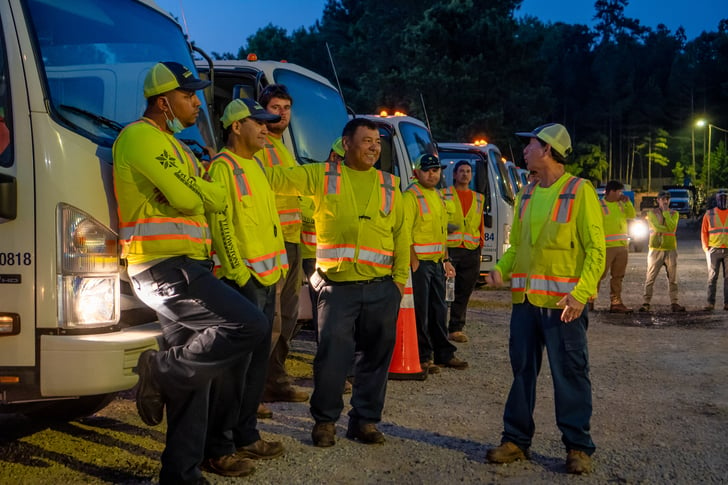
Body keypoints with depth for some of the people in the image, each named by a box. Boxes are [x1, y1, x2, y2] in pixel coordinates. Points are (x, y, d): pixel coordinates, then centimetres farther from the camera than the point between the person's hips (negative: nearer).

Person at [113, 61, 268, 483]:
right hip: (167, 268, -10)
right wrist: (211, 191, 4)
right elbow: (189, 197, -15)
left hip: (183, 267, 10)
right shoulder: (141, 137, -8)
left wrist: (199, 189, 0)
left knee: (192, 375, 10)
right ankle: (161, 371, -6)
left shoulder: (170, 144, 24)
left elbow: (208, 197, 20)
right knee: (250, 326, -19)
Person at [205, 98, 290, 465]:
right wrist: (240, 275, -19)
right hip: (241, 281, -9)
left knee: (258, 359, 12)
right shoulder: (223, 166, -10)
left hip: (266, 280, 9)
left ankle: (245, 433, 22)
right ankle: (219, 443, 3)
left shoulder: (255, 166, 17)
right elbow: (220, 225, -16)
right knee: (233, 362, -6)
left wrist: (275, 268, 16)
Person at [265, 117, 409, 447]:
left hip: (381, 287, 3)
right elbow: (277, 179, -1)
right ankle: (324, 420, 16)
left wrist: (400, 276, 4)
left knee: (376, 355, 9)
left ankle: (365, 420, 24)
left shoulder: (389, 184, 13)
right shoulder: (322, 175, 5)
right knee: (332, 355, -4)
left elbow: (401, 234, 11)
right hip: (337, 285, -3)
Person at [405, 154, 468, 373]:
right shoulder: (411, 196, -10)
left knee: (439, 309, 13)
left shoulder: (438, 196, 17)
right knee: (420, 312, -2)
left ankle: (444, 354, 22)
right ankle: (423, 357, 5)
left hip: (436, 262, 8)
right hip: (419, 262, -8)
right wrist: (413, 262, -21)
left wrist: (446, 260, 19)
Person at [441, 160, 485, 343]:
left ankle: (456, 329, 12)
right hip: (449, 250, -4)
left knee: (463, 294, 5)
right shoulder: (444, 194, 7)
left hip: (471, 252, 4)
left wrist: (481, 245, 12)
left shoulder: (478, 198, 20)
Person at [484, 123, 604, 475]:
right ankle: (516, 440, 20)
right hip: (525, 299, 6)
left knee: (570, 374, 1)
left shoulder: (579, 191, -5)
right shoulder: (526, 194, 14)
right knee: (522, 370, 10)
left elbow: (595, 249, -9)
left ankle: (578, 446, 12)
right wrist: (501, 269, -1)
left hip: (563, 303, -6)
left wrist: (581, 294, -20)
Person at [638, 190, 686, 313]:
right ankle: (645, 303, -5)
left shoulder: (674, 214, 9)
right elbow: (656, 227, -10)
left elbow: (672, 228, -9)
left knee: (673, 278, 2)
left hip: (671, 249, 2)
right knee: (650, 278, -6)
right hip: (656, 249, -2)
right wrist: (669, 230, -5)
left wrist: (666, 212, -7)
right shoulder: (652, 213, 5)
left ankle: (674, 303, 6)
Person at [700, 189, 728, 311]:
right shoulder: (709, 214, 6)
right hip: (714, 250, -1)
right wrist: (706, 248, -2)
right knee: (712, 277, -2)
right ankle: (710, 302, -1)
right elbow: (704, 232, 6)